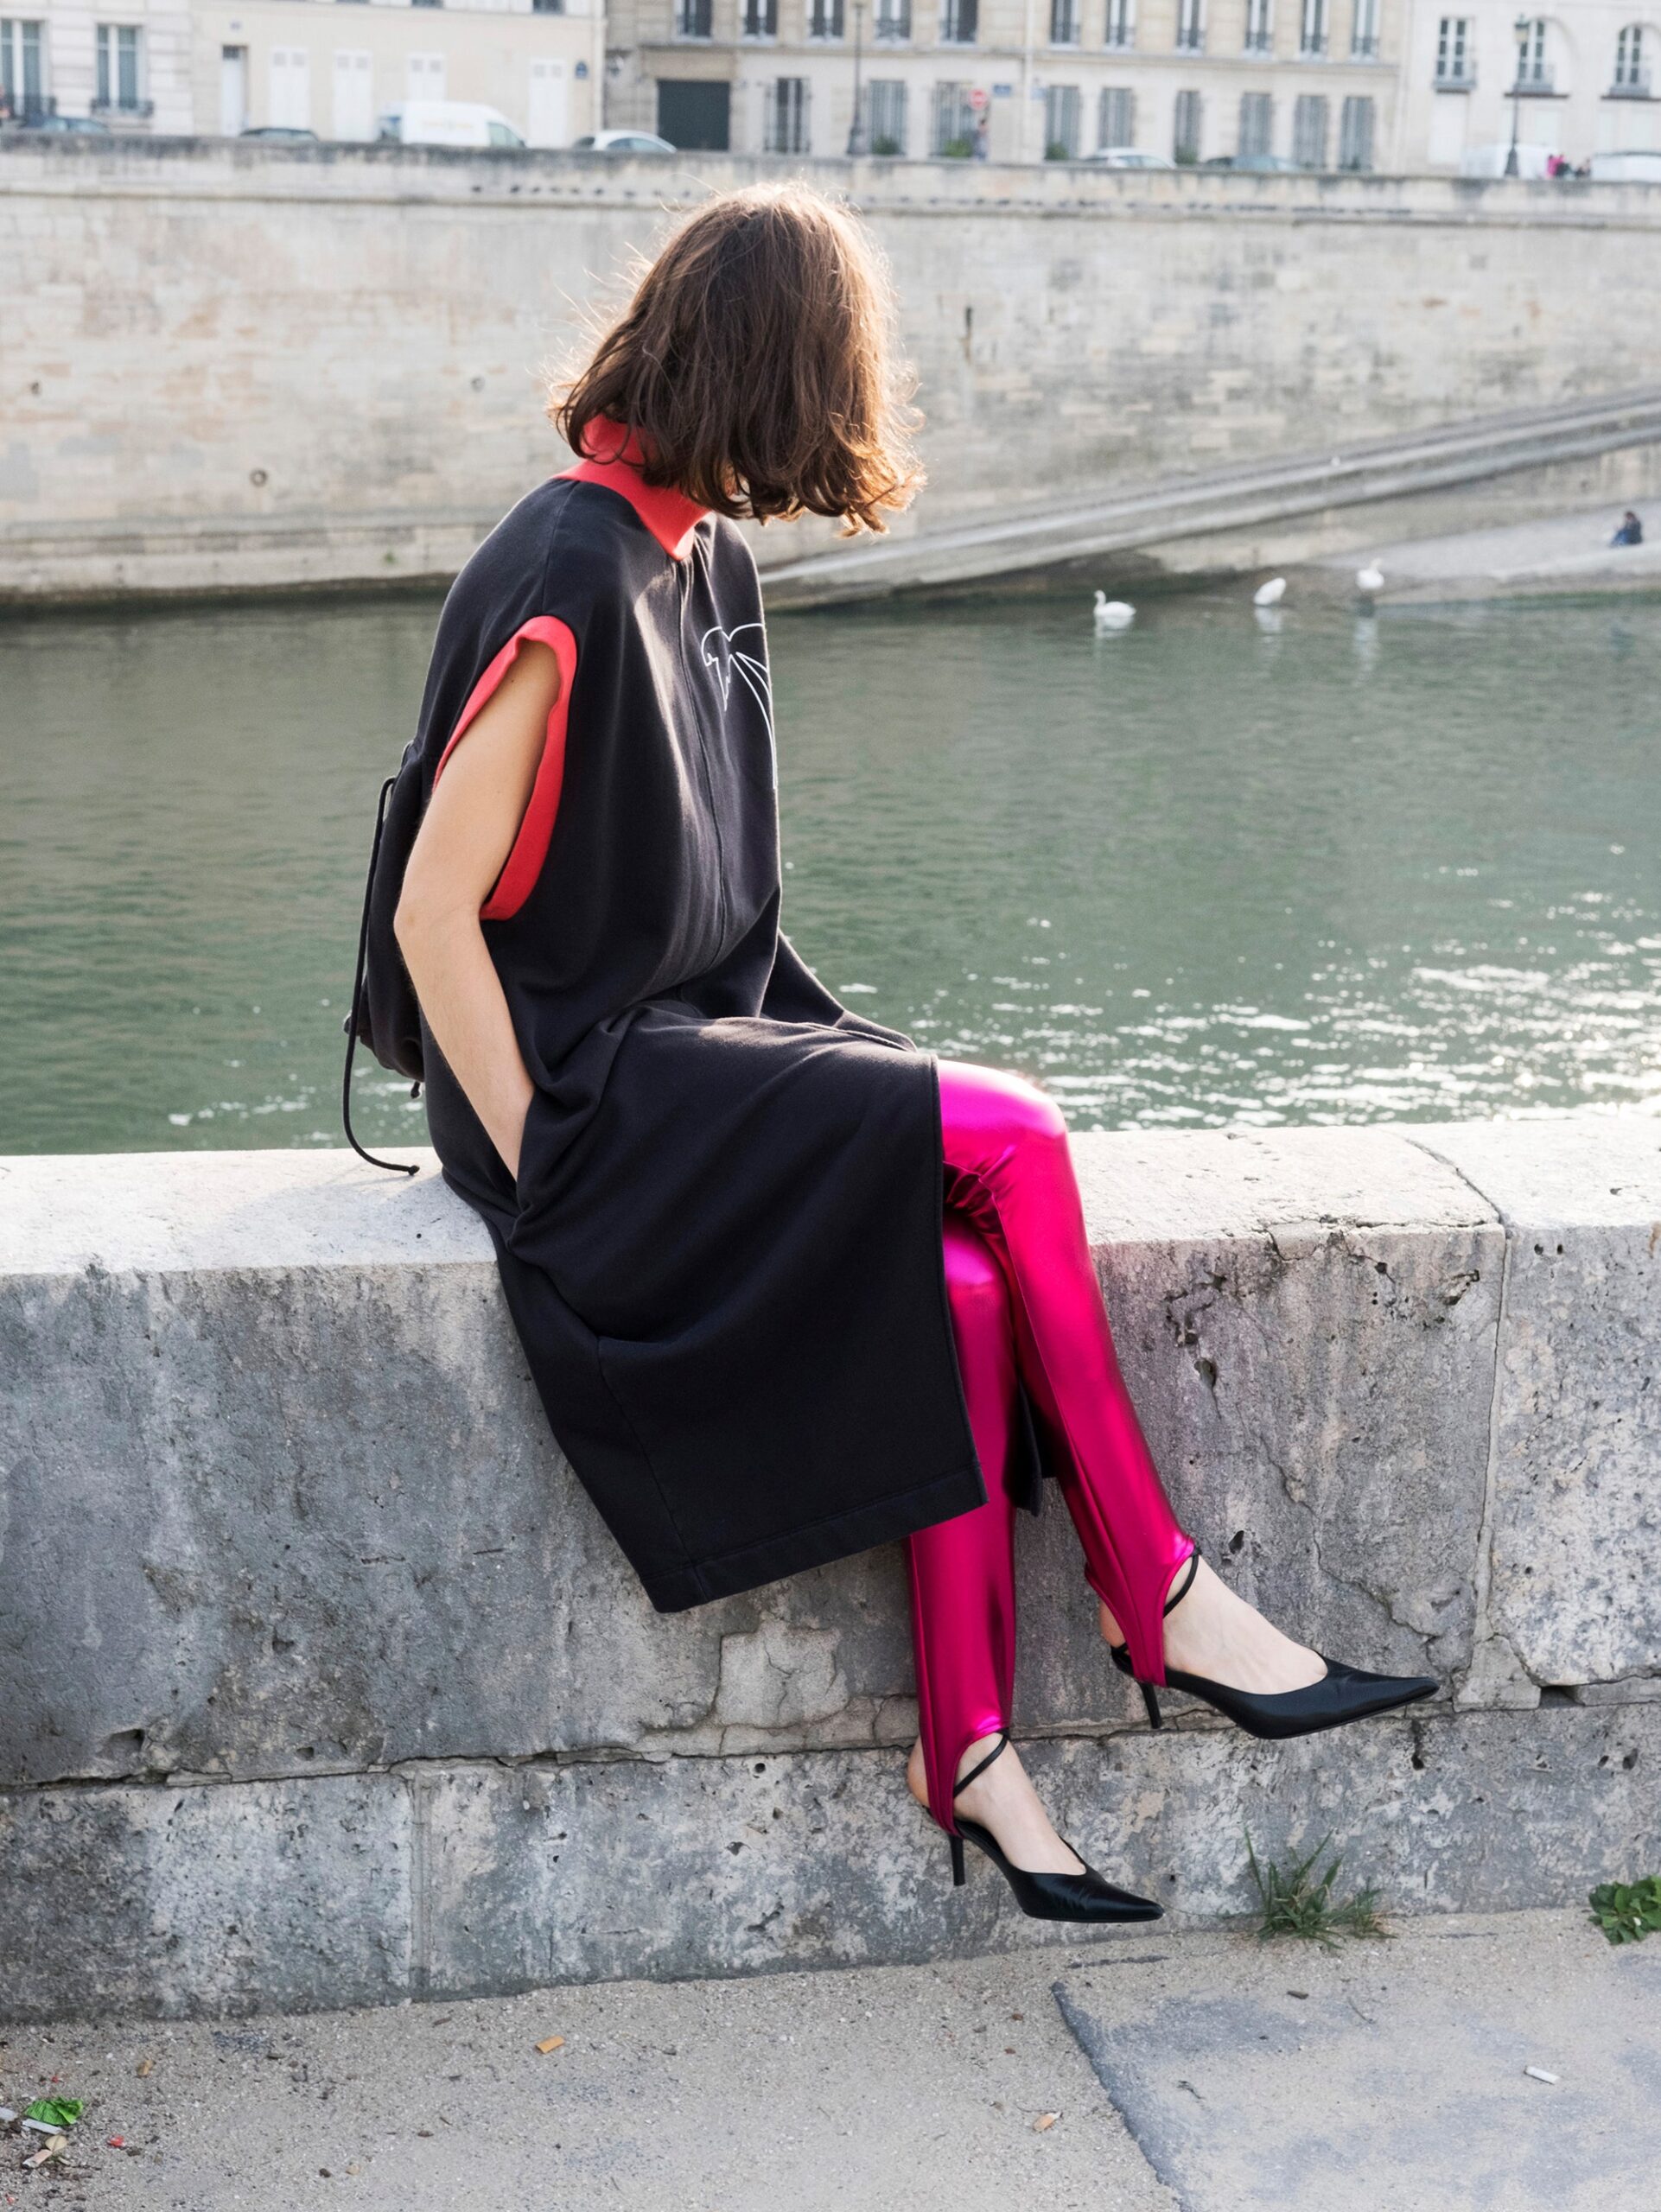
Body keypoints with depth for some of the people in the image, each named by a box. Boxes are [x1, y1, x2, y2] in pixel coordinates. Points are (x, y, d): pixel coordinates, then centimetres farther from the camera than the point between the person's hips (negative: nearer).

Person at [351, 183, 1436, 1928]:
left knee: (963, 1294, -16)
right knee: (1012, 1143, -18)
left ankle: (967, 1749, -9)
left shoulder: (706, 561, 9)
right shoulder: (565, 585, -18)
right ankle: (1155, 1601, -3)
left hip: (701, 1047, 8)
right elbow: (431, 911, -18)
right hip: (584, 1086, -8)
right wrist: (538, 1158, -17)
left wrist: (798, 1057, 7)